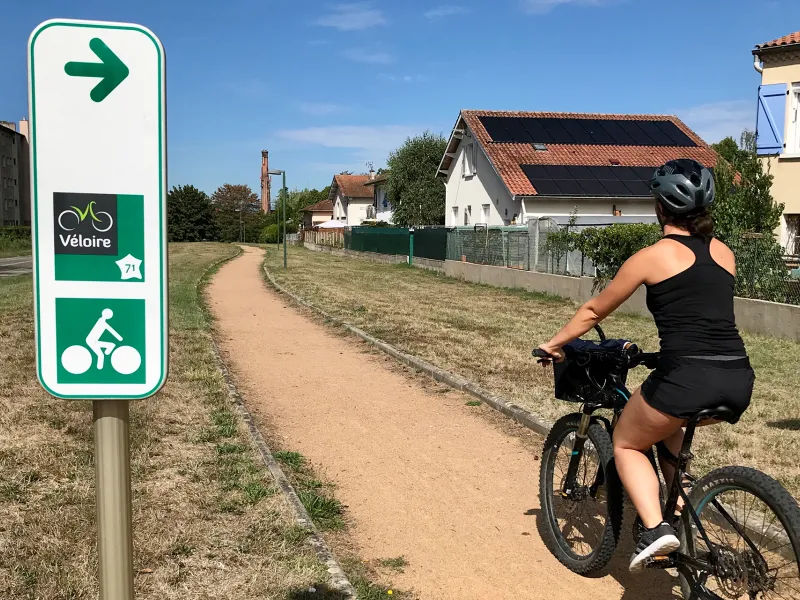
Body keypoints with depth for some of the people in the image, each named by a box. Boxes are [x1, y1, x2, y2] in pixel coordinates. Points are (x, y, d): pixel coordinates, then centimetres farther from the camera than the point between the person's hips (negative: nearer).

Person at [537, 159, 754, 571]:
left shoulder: (652, 256, 1)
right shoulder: (724, 253, 16)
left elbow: (594, 311, 11)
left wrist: (554, 343, 27)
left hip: (687, 378, -6)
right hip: (739, 380, 6)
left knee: (627, 443, 19)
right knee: (663, 424, 35)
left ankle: (654, 528, 0)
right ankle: (682, 504, 26)